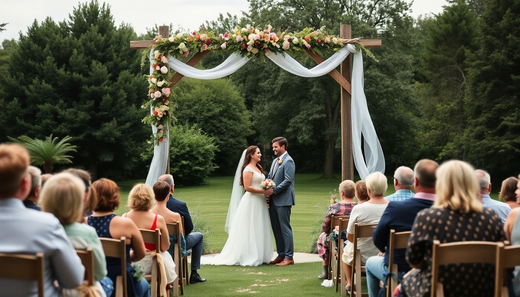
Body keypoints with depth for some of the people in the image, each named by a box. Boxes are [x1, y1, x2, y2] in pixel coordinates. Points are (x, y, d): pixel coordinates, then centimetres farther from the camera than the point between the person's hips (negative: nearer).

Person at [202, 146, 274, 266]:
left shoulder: (258, 168, 18)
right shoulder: (248, 169, -10)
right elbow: (247, 187, -17)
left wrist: (267, 190, 5)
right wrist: (263, 191, -18)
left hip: (260, 202, 9)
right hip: (251, 202, -9)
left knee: (259, 229, 9)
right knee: (250, 230, -6)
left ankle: (259, 256, 12)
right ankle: (249, 257, -2)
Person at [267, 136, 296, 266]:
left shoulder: (288, 161, -11)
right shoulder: (275, 161, 18)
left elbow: (288, 180, -19)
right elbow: (270, 177, 20)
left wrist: (274, 191, -18)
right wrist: (267, 193, 5)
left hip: (283, 200, -9)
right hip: (273, 201, 9)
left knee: (285, 228, -6)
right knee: (276, 229, 11)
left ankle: (289, 257, -1)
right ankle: (281, 255, 19)